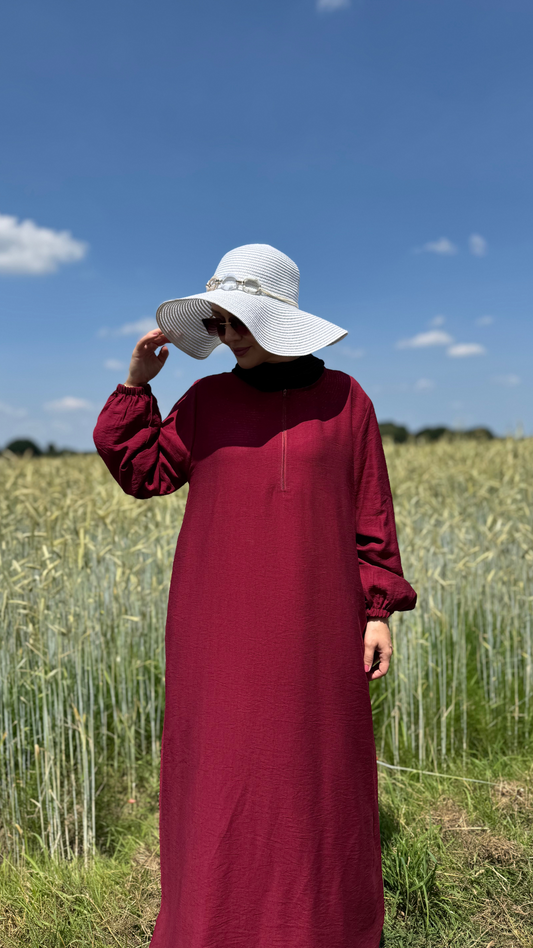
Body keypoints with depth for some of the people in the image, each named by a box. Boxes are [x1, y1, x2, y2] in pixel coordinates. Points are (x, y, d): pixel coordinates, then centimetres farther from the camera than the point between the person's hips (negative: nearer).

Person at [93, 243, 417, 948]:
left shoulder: (343, 399, 1)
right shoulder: (208, 400, 5)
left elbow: (371, 514, 2)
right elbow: (143, 471, 5)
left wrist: (378, 609, -1)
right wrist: (137, 384, -4)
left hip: (312, 623, -1)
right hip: (222, 625, 1)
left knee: (316, 768, 11)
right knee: (222, 764, 9)